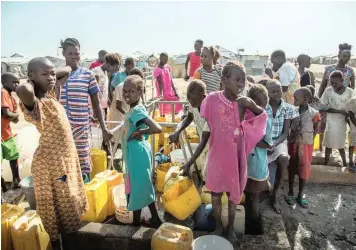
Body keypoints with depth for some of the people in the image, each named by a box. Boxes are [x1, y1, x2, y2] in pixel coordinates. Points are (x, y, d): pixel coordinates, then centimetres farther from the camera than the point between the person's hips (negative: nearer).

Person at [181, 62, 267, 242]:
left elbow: (262, 116, 8)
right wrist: (191, 160, -5)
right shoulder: (212, 100, -14)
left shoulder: (245, 102, -11)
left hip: (236, 156, 1)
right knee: (215, 193, 15)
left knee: (234, 193, 18)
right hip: (217, 155, 0)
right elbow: (205, 134, -7)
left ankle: (230, 227, 41)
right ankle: (218, 226, 40)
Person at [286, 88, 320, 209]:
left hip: (306, 145, -1)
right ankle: (290, 193, 28)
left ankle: (300, 195, 26)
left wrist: (308, 139, -3)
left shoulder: (313, 113, -13)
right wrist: (290, 140, -7)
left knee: (304, 170, 9)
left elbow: (315, 130, 1)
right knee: (292, 169, 12)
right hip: (293, 144, 2)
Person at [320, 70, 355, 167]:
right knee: (329, 144, 7)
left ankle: (345, 164, 30)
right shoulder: (328, 90, -8)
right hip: (331, 122, 0)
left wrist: (348, 116, -17)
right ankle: (326, 164, 21)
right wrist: (340, 111, -18)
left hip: (343, 122, 0)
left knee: (340, 145, 10)